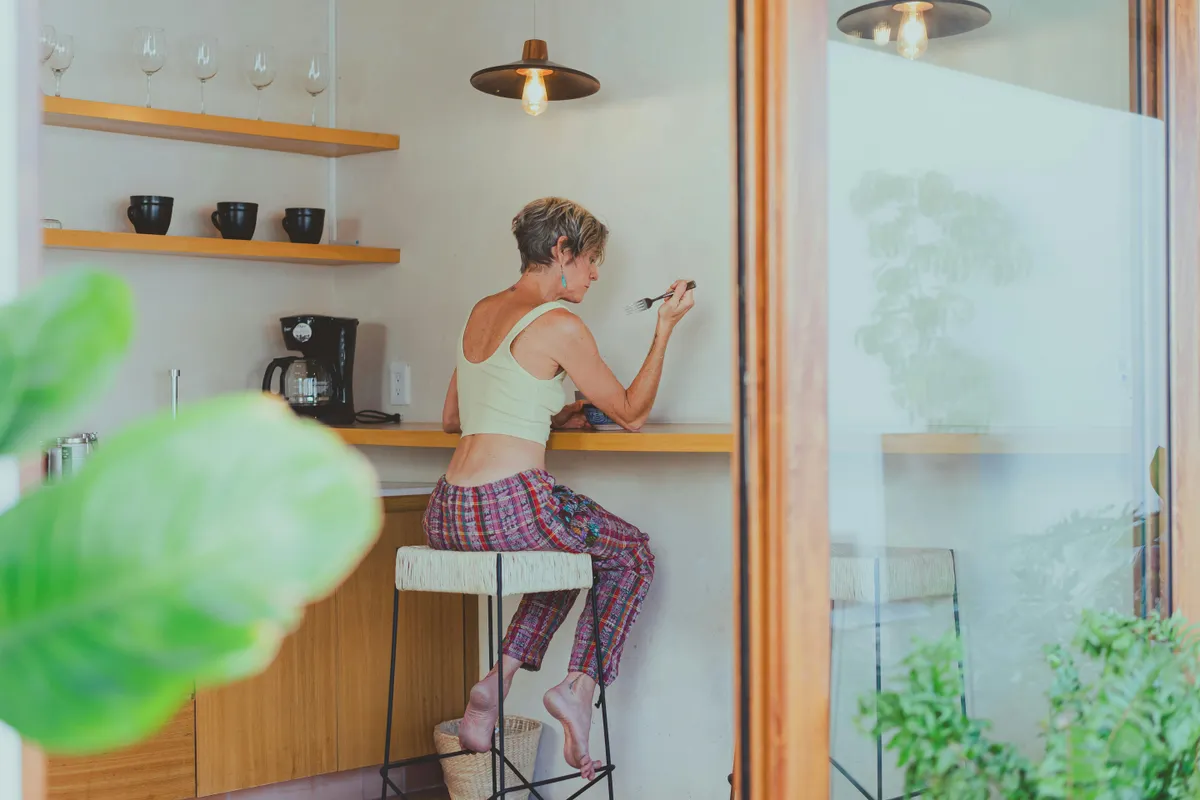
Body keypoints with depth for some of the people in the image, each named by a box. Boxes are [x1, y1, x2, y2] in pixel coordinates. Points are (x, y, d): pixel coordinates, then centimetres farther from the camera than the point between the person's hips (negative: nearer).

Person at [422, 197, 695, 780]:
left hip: (445, 517, 7)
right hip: (511, 507, -7)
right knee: (632, 553, 19)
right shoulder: (559, 326, -7)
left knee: (574, 549, 33)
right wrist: (665, 328, 7)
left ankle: (496, 686, 17)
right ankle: (580, 685, 3)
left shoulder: (483, 312, 17)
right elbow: (631, 414, 3)